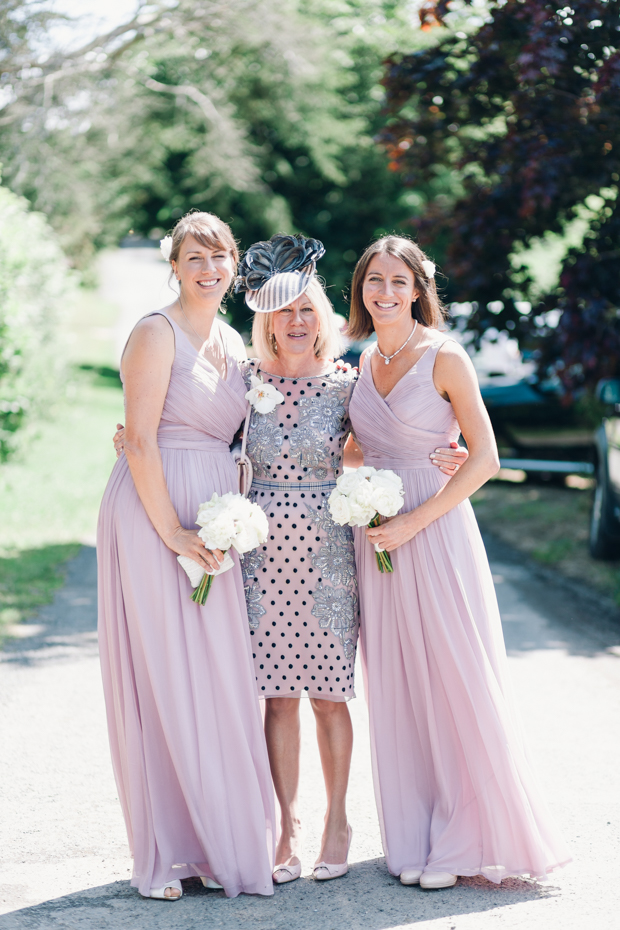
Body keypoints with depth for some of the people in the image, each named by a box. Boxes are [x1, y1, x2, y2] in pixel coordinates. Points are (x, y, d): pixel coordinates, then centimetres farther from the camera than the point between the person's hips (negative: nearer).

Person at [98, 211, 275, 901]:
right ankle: (165, 852, 4)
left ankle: (217, 839, 15)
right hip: (154, 512, -7)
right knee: (162, 675, -4)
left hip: (214, 519, 7)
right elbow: (140, 441, -13)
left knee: (219, 677, 7)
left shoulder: (233, 344, 16)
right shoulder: (157, 333, -7)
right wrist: (172, 531, -17)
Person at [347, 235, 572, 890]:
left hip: (435, 531, -6)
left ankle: (466, 840, 9)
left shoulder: (444, 358, -7)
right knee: (395, 688, 7)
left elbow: (484, 458, -11)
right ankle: (415, 841, 16)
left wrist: (413, 522, -15)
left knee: (455, 680, -2)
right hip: (377, 535, 6)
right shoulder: (365, 362, 11)